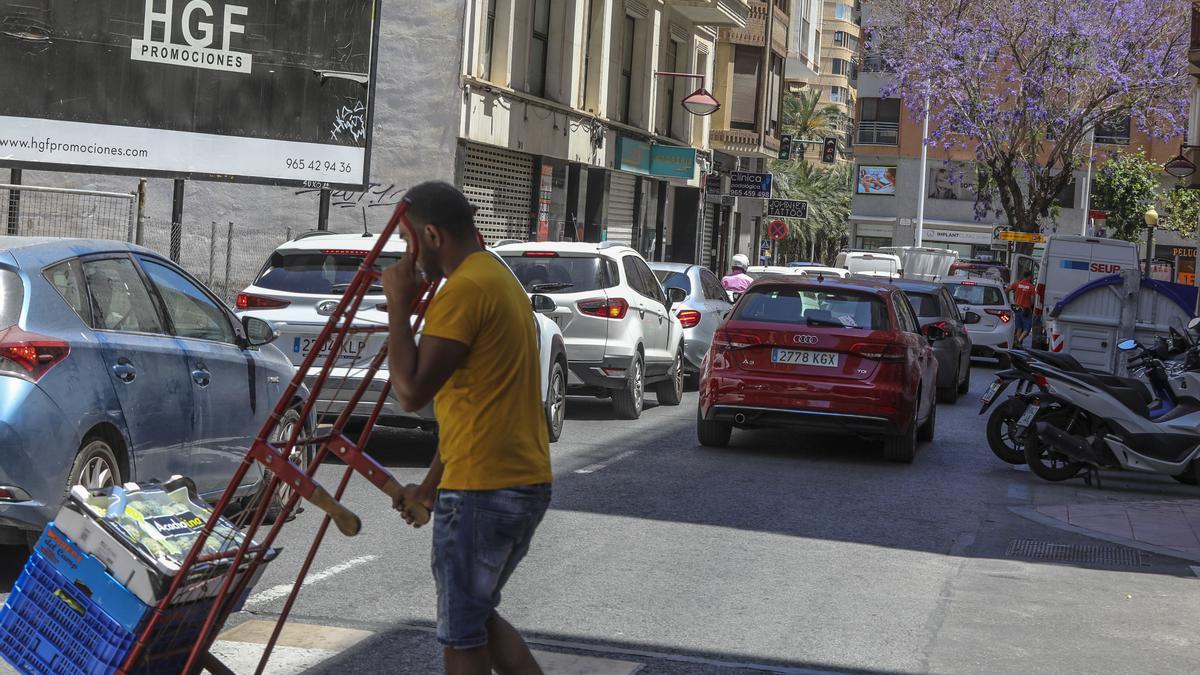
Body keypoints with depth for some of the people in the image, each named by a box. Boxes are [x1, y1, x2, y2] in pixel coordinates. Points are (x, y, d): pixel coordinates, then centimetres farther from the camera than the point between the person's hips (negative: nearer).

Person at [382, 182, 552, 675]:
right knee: (478, 616, 21)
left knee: (462, 635, 1)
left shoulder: (463, 289, -14)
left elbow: (411, 391, -19)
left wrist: (398, 305, -10)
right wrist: (431, 487, 23)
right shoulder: (501, 280, 17)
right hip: (528, 482, 10)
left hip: (482, 491, -10)